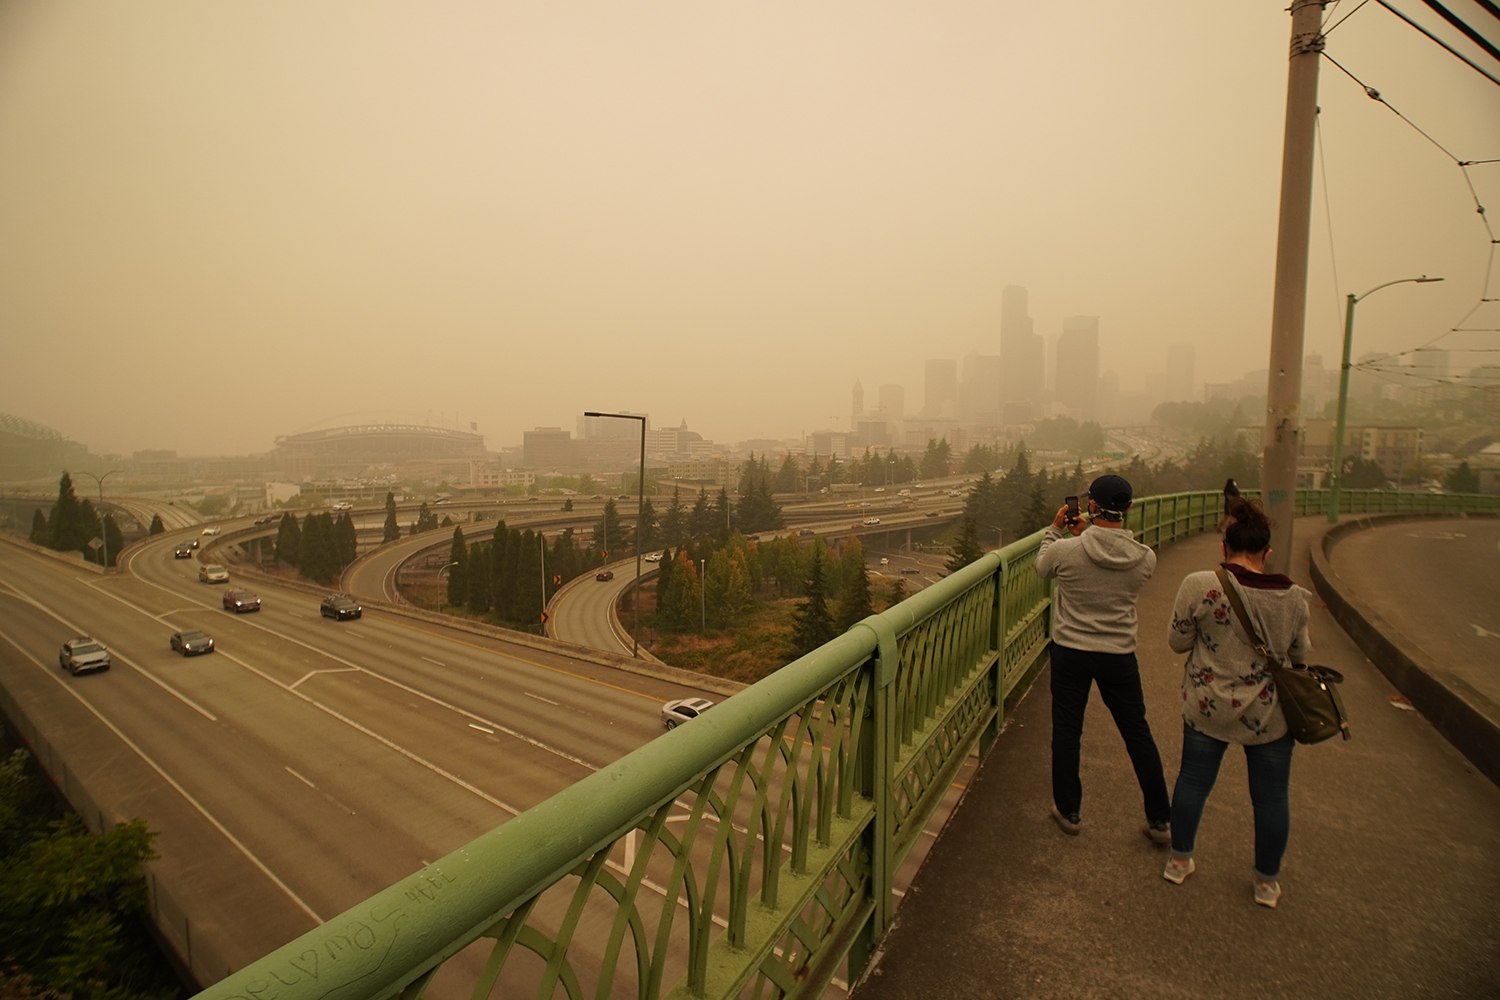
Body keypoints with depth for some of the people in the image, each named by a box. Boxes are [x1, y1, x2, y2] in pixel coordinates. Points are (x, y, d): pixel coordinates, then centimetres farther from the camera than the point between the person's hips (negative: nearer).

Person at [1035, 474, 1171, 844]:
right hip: (1120, 656, 2)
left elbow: (1042, 567, 4)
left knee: (1067, 730, 12)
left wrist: (1056, 529, 12)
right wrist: (1086, 535, 9)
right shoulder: (1146, 558, -10)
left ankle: (1068, 811, 25)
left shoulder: (1066, 550, -18)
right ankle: (1160, 820, 29)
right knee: (1138, 734, 17)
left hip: (1070, 652, -2)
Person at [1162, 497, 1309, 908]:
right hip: (1269, 713, 2)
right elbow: (1301, 655, 3)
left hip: (1208, 707, -1)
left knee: (1193, 780, 16)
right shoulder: (1294, 597, -9)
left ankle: (1179, 860, 33)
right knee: (1271, 795, 18)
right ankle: (1268, 881, 35)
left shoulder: (1199, 586, -19)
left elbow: (1178, 642, -10)